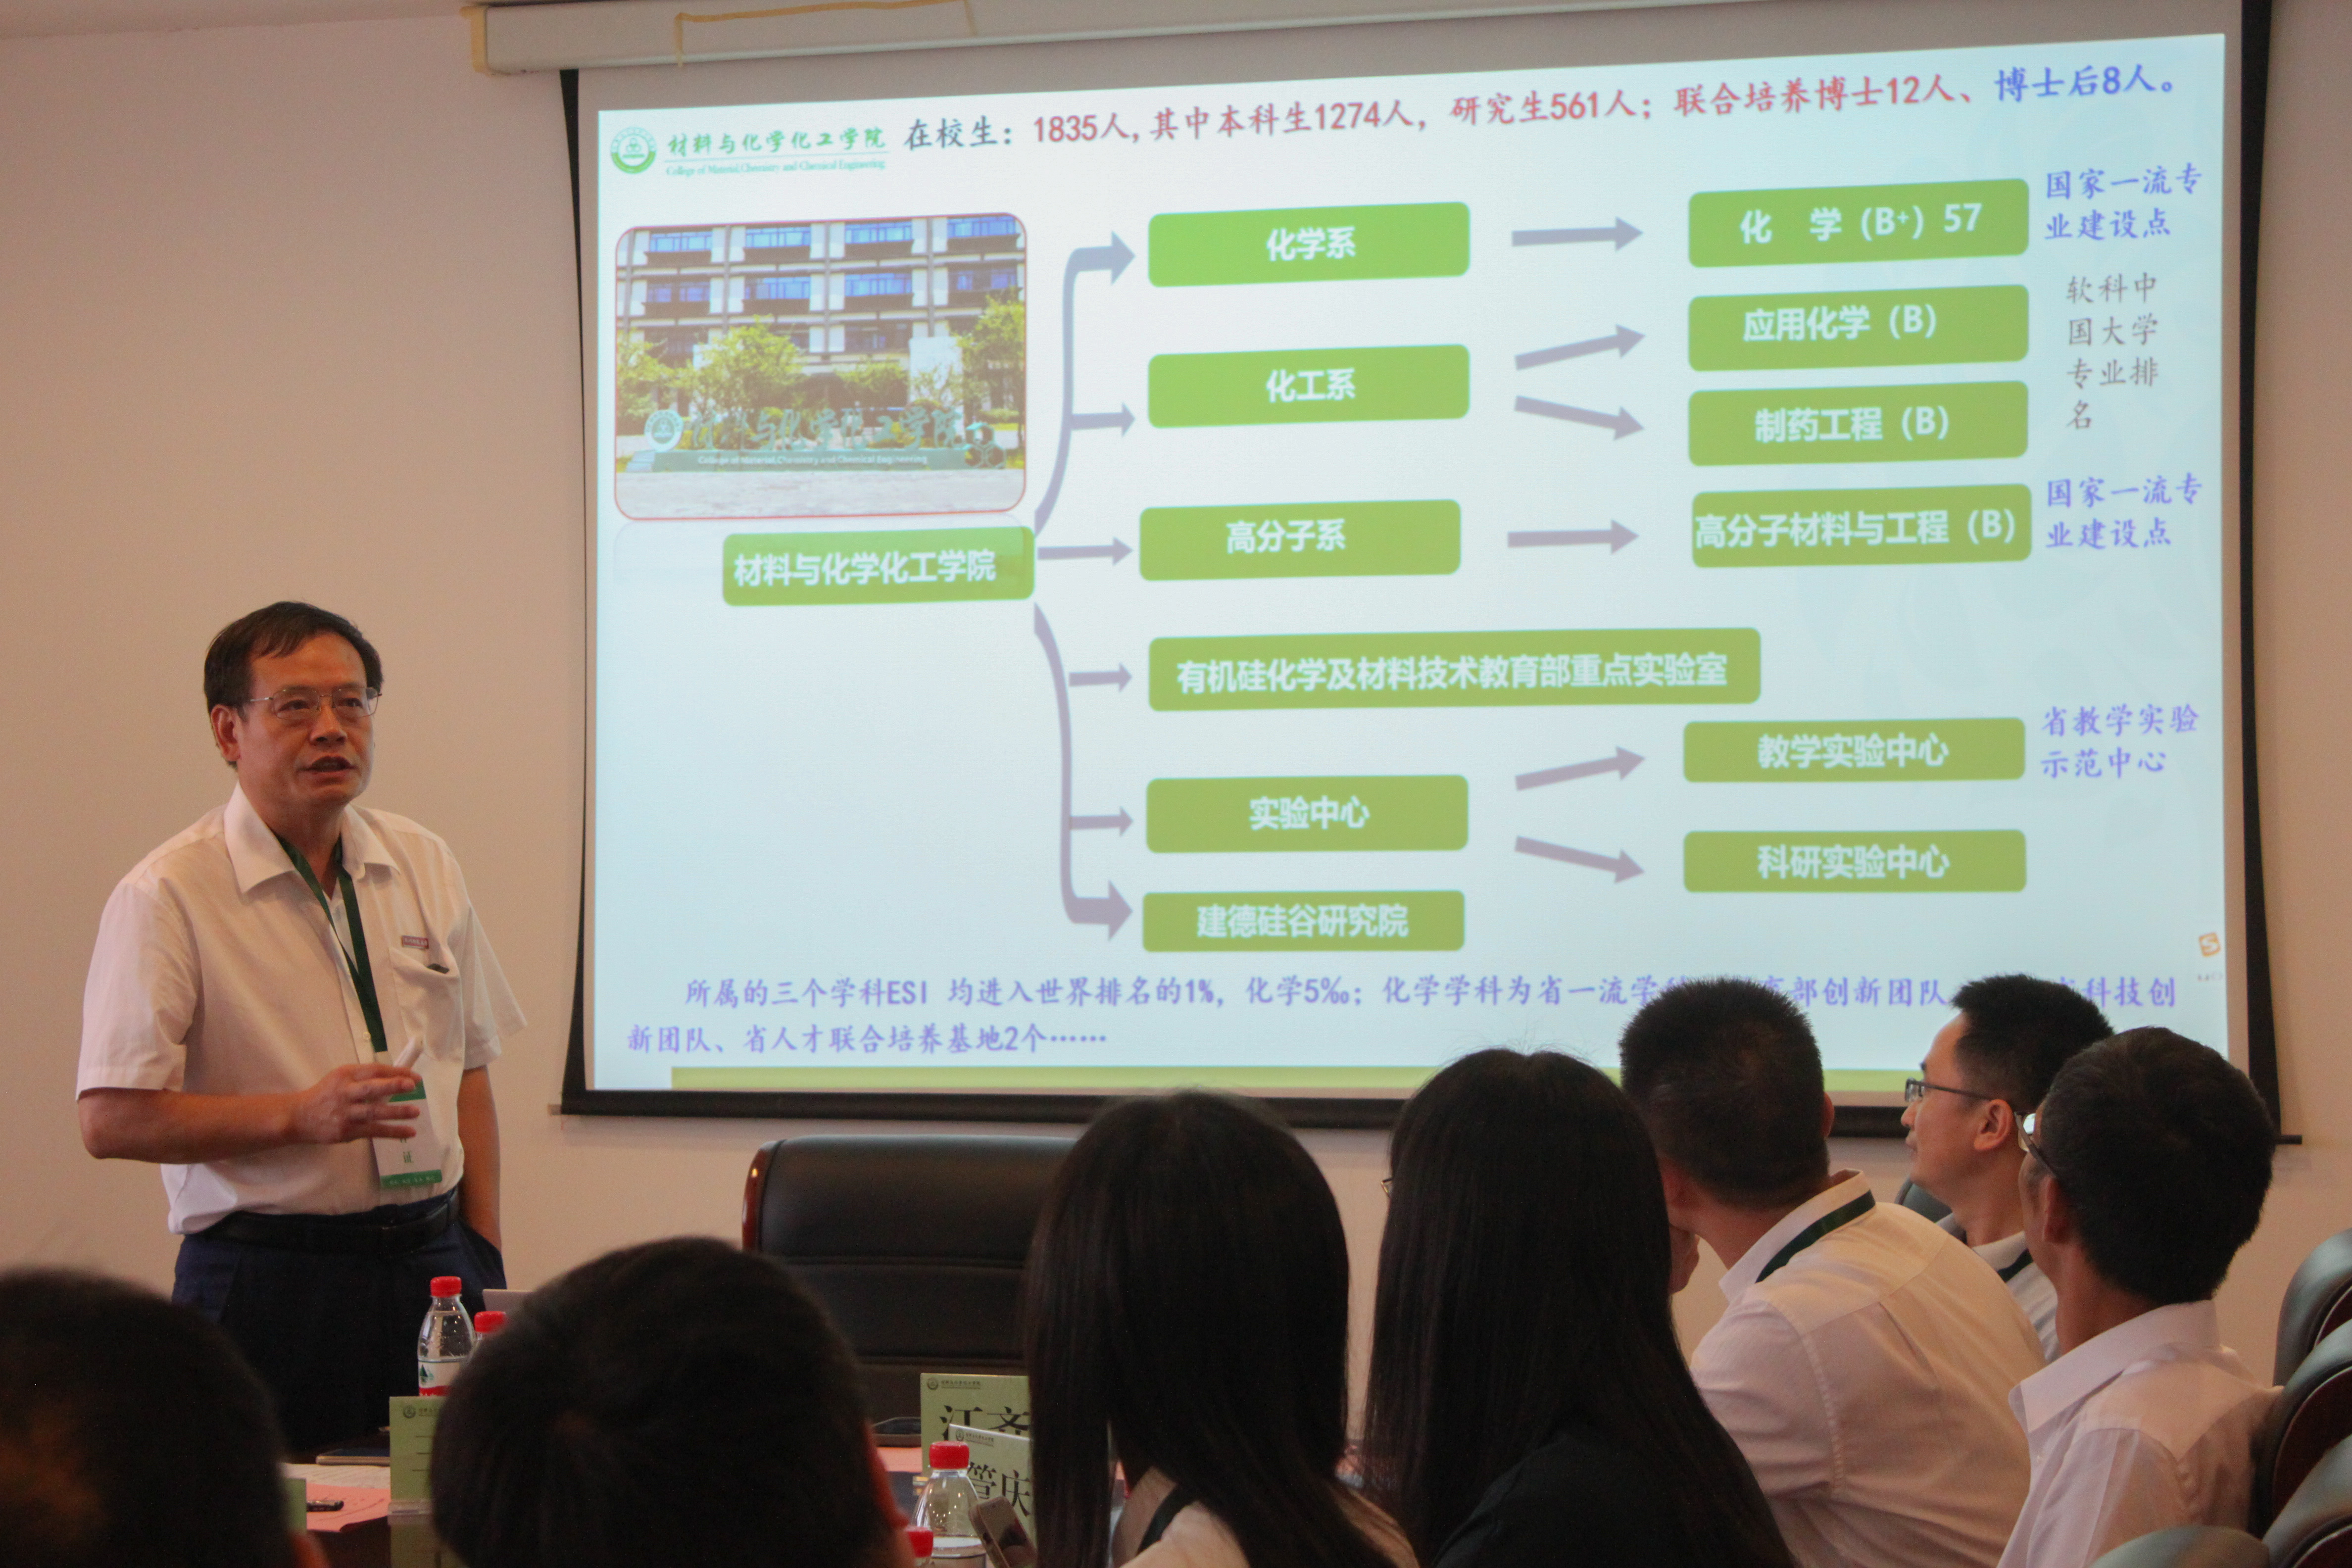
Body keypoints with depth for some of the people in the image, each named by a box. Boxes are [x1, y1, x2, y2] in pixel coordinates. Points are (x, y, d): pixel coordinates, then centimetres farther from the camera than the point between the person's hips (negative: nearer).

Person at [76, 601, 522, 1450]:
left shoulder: (426, 866, 11)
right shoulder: (167, 895, -7)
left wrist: (484, 1253, 10)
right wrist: (302, 1116, -21)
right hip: (269, 1279, -5)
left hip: (432, 1264, 5)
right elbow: (111, 1120, -13)